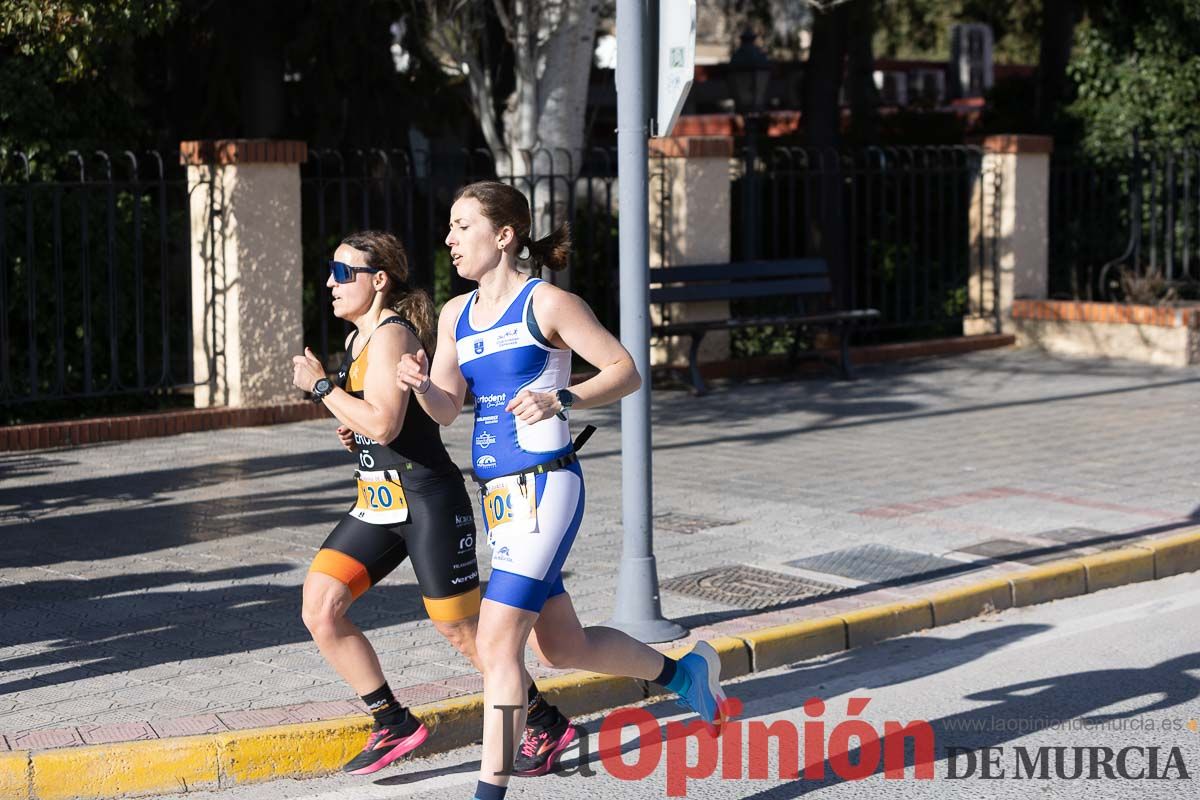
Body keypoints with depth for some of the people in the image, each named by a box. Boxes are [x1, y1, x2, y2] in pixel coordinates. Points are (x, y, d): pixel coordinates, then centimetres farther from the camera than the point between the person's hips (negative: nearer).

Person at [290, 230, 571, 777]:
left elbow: (383, 423, -27)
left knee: (460, 630, 0)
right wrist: (355, 433, 9)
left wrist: (320, 386, -17)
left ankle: (548, 722, 18)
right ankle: (394, 725, 8)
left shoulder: (391, 335, -15)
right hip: (377, 503, 9)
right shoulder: (358, 338, 14)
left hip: (426, 499, -9)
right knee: (319, 608, -2)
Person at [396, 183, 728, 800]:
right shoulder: (456, 315, 13)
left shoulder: (544, 302, -7)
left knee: (496, 643, -14)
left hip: (544, 486, -8)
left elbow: (625, 372, -7)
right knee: (560, 648, 18)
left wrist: (562, 399, -22)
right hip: (497, 494, 8)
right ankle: (683, 672, 41)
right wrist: (420, 383, -16)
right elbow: (445, 410, 5)